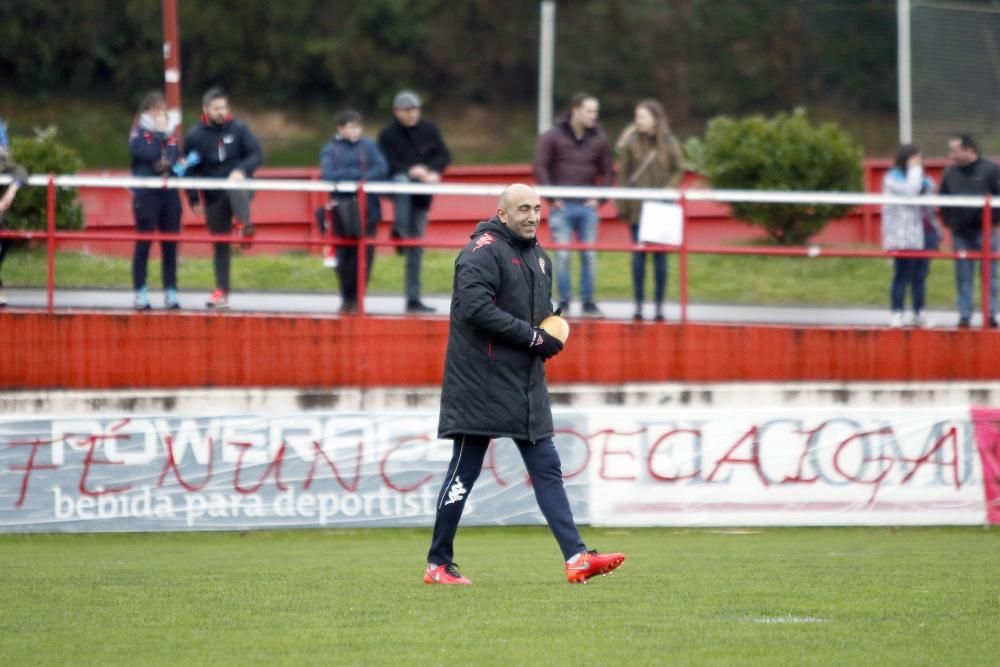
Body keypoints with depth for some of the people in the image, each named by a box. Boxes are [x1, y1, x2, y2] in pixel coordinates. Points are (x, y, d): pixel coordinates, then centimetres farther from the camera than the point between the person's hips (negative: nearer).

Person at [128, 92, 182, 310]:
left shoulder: (171, 132, 14)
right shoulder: (139, 132, 0)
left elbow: (176, 158, 11)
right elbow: (145, 153, -17)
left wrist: (169, 163, -9)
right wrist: (159, 134, -10)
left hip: (169, 193, 5)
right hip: (146, 193, -5)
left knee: (170, 244, 4)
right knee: (144, 243, -3)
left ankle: (171, 291, 9)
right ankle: (140, 293, 1)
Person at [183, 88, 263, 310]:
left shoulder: (238, 128, -3)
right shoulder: (195, 135, 0)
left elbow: (257, 154, -5)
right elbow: (189, 169, 6)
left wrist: (242, 170, -24)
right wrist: (194, 199, 1)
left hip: (238, 187, -2)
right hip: (213, 197, 2)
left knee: (235, 190, -40)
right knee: (220, 244, 7)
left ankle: (245, 226, -51)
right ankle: (221, 292, 14)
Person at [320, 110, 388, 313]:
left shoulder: (368, 146, 7)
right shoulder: (330, 149, 5)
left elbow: (382, 168, -3)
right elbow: (328, 174, -9)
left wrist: (364, 179, -17)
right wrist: (356, 174, -11)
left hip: (367, 207, 1)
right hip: (342, 207, -1)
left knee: (364, 254, -4)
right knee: (344, 254, -2)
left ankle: (356, 298, 5)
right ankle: (346, 298, 12)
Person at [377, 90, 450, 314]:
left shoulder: (429, 130, 6)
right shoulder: (388, 134, -4)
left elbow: (444, 156, 5)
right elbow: (387, 164, -11)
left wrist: (433, 172, -16)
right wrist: (410, 170, -26)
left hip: (421, 195, 3)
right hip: (397, 184, -3)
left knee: (416, 247, 3)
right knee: (403, 182, -41)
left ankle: (413, 298, 7)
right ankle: (400, 231, -41)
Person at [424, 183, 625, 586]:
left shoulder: (538, 258, 16)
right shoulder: (484, 252, -12)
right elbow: (476, 307, -24)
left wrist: (552, 334, 3)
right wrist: (533, 336, -20)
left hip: (526, 383, 8)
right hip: (481, 385, -8)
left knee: (547, 470, 2)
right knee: (464, 473, -1)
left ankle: (576, 558, -2)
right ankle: (438, 564, 7)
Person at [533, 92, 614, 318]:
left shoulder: (598, 139, 7)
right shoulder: (553, 136, -2)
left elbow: (607, 171, 14)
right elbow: (540, 167, -2)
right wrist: (551, 197, -8)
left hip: (587, 206, 3)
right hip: (562, 206, -3)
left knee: (590, 255, 2)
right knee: (562, 255, -3)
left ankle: (589, 303, 9)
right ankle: (563, 303, 4)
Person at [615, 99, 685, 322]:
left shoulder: (669, 143, 1)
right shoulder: (631, 142, 0)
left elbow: (678, 170, 4)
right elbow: (623, 173, 0)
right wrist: (622, 206, -5)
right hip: (638, 208, 0)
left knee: (660, 255, 2)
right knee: (639, 255, 1)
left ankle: (659, 305, 7)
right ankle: (638, 305, 6)